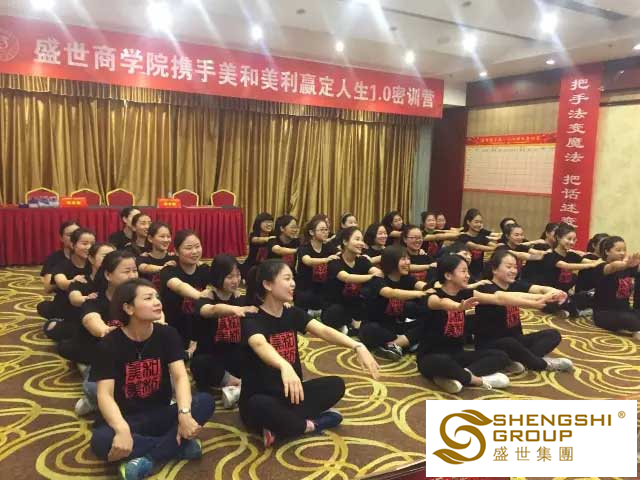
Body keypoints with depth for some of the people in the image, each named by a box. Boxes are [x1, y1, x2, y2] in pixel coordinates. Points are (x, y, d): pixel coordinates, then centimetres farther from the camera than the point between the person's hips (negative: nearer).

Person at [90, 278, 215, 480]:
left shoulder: (167, 334, -4)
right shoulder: (109, 344, -12)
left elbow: (180, 376, -15)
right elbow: (105, 394, -22)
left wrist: (184, 414, -35)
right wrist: (122, 430, -41)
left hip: (160, 415, 3)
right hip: (125, 418, -2)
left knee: (205, 401, -24)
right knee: (101, 442, -37)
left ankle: (148, 458, -23)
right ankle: (178, 446, -21)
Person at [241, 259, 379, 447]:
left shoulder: (293, 314, 1)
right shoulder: (253, 320, -18)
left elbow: (323, 331, -14)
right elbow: (260, 345, -40)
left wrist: (357, 346, -31)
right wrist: (284, 366, -62)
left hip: (290, 393, 6)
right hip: (262, 397, -6)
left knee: (336, 384, -11)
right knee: (260, 407, -39)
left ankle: (279, 427, -14)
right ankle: (311, 425, -14)